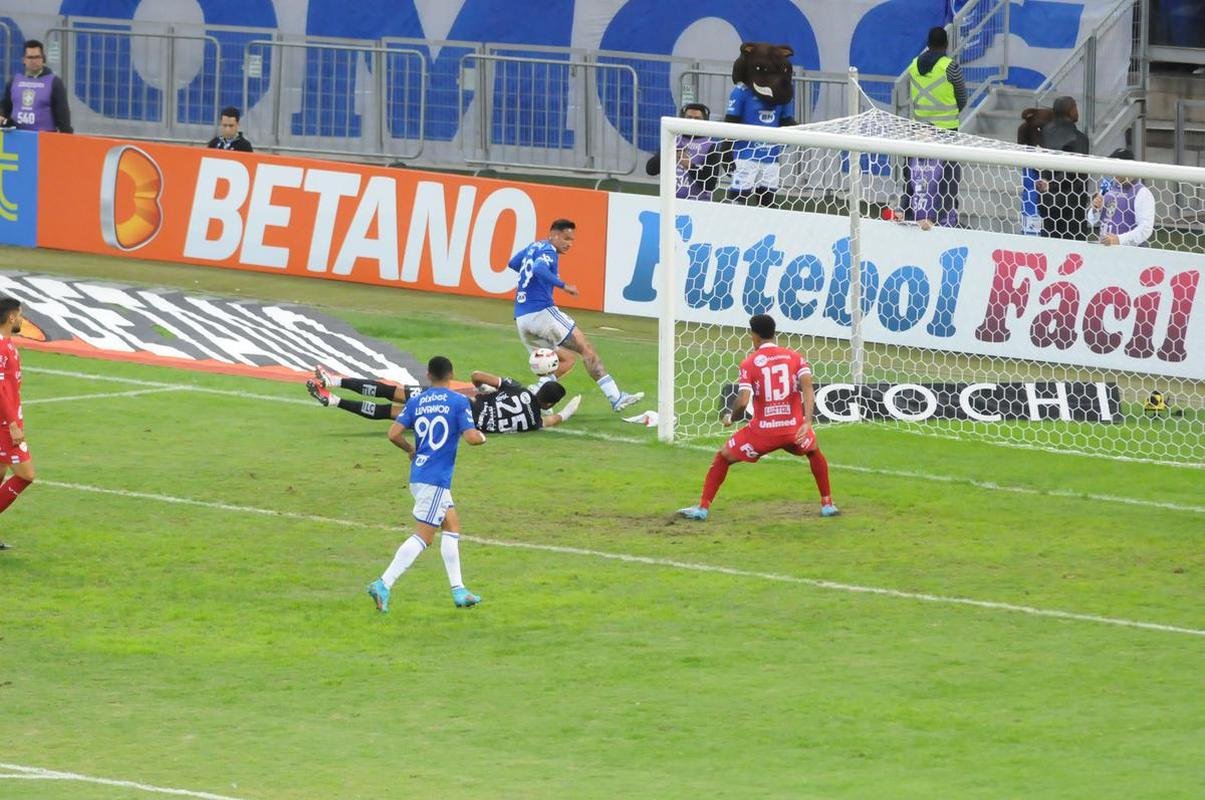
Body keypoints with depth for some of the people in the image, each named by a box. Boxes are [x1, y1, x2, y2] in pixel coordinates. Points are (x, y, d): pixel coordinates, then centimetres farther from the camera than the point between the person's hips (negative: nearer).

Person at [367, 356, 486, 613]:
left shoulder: (416, 401, 6)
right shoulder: (458, 401, -8)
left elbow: (394, 434, -2)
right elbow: (471, 437, -15)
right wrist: (482, 437, 8)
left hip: (418, 474, 7)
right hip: (437, 479, -7)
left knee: (452, 525, 18)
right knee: (423, 536, -6)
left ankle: (458, 590, 18)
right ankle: (384, 584, -17)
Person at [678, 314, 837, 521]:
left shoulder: (749, 363, -3)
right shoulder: (795, 357, 4)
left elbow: (742, 402, -14)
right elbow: (807, 386, -12)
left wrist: (731, 418, 7)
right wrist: (807, 422, -18)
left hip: (762, 431, -2)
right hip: (794, 429, 2)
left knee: (723, 457, 18)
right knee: (814, 451, 35)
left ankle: (703, 507, 13)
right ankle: (827, 504, 31)